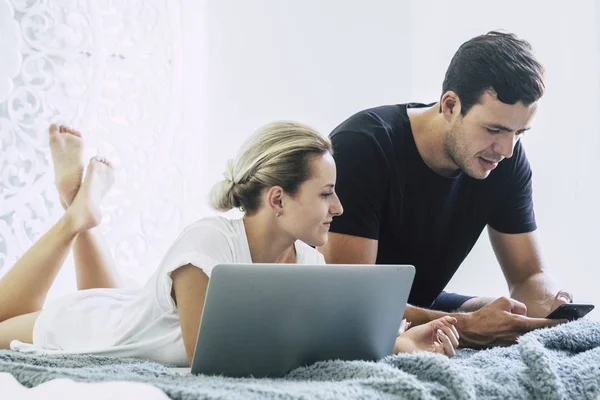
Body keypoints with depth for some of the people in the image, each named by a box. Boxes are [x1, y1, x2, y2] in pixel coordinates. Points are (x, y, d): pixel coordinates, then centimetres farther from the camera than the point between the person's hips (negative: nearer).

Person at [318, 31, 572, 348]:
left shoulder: (506, 160, -10)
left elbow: (530, 276, -2)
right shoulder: (361, 147, -28)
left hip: (418, 309, 6)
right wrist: (467, 327, -42)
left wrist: (554, 308, -27)